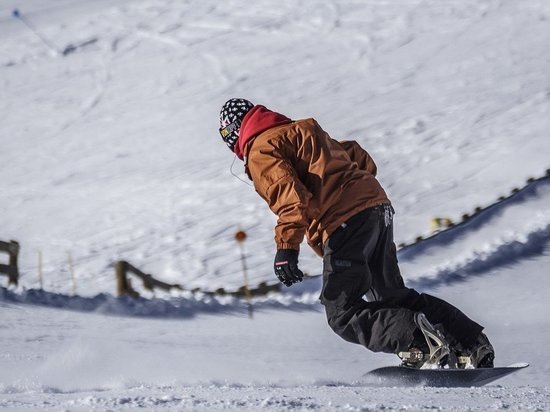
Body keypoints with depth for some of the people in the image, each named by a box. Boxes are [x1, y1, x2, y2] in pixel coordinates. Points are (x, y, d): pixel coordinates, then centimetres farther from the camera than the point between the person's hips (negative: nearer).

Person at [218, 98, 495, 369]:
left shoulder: (261, 151, 1)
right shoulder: (301, 131, 29)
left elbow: (290, 194, -16)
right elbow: (358, 157, 30)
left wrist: (287, 246, -21)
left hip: (345, 223, -9)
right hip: (378, 206, 9)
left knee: (344, 315, -6)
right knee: (393, 297, 19)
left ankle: (419, 340, -25)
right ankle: (472, 343, 10)